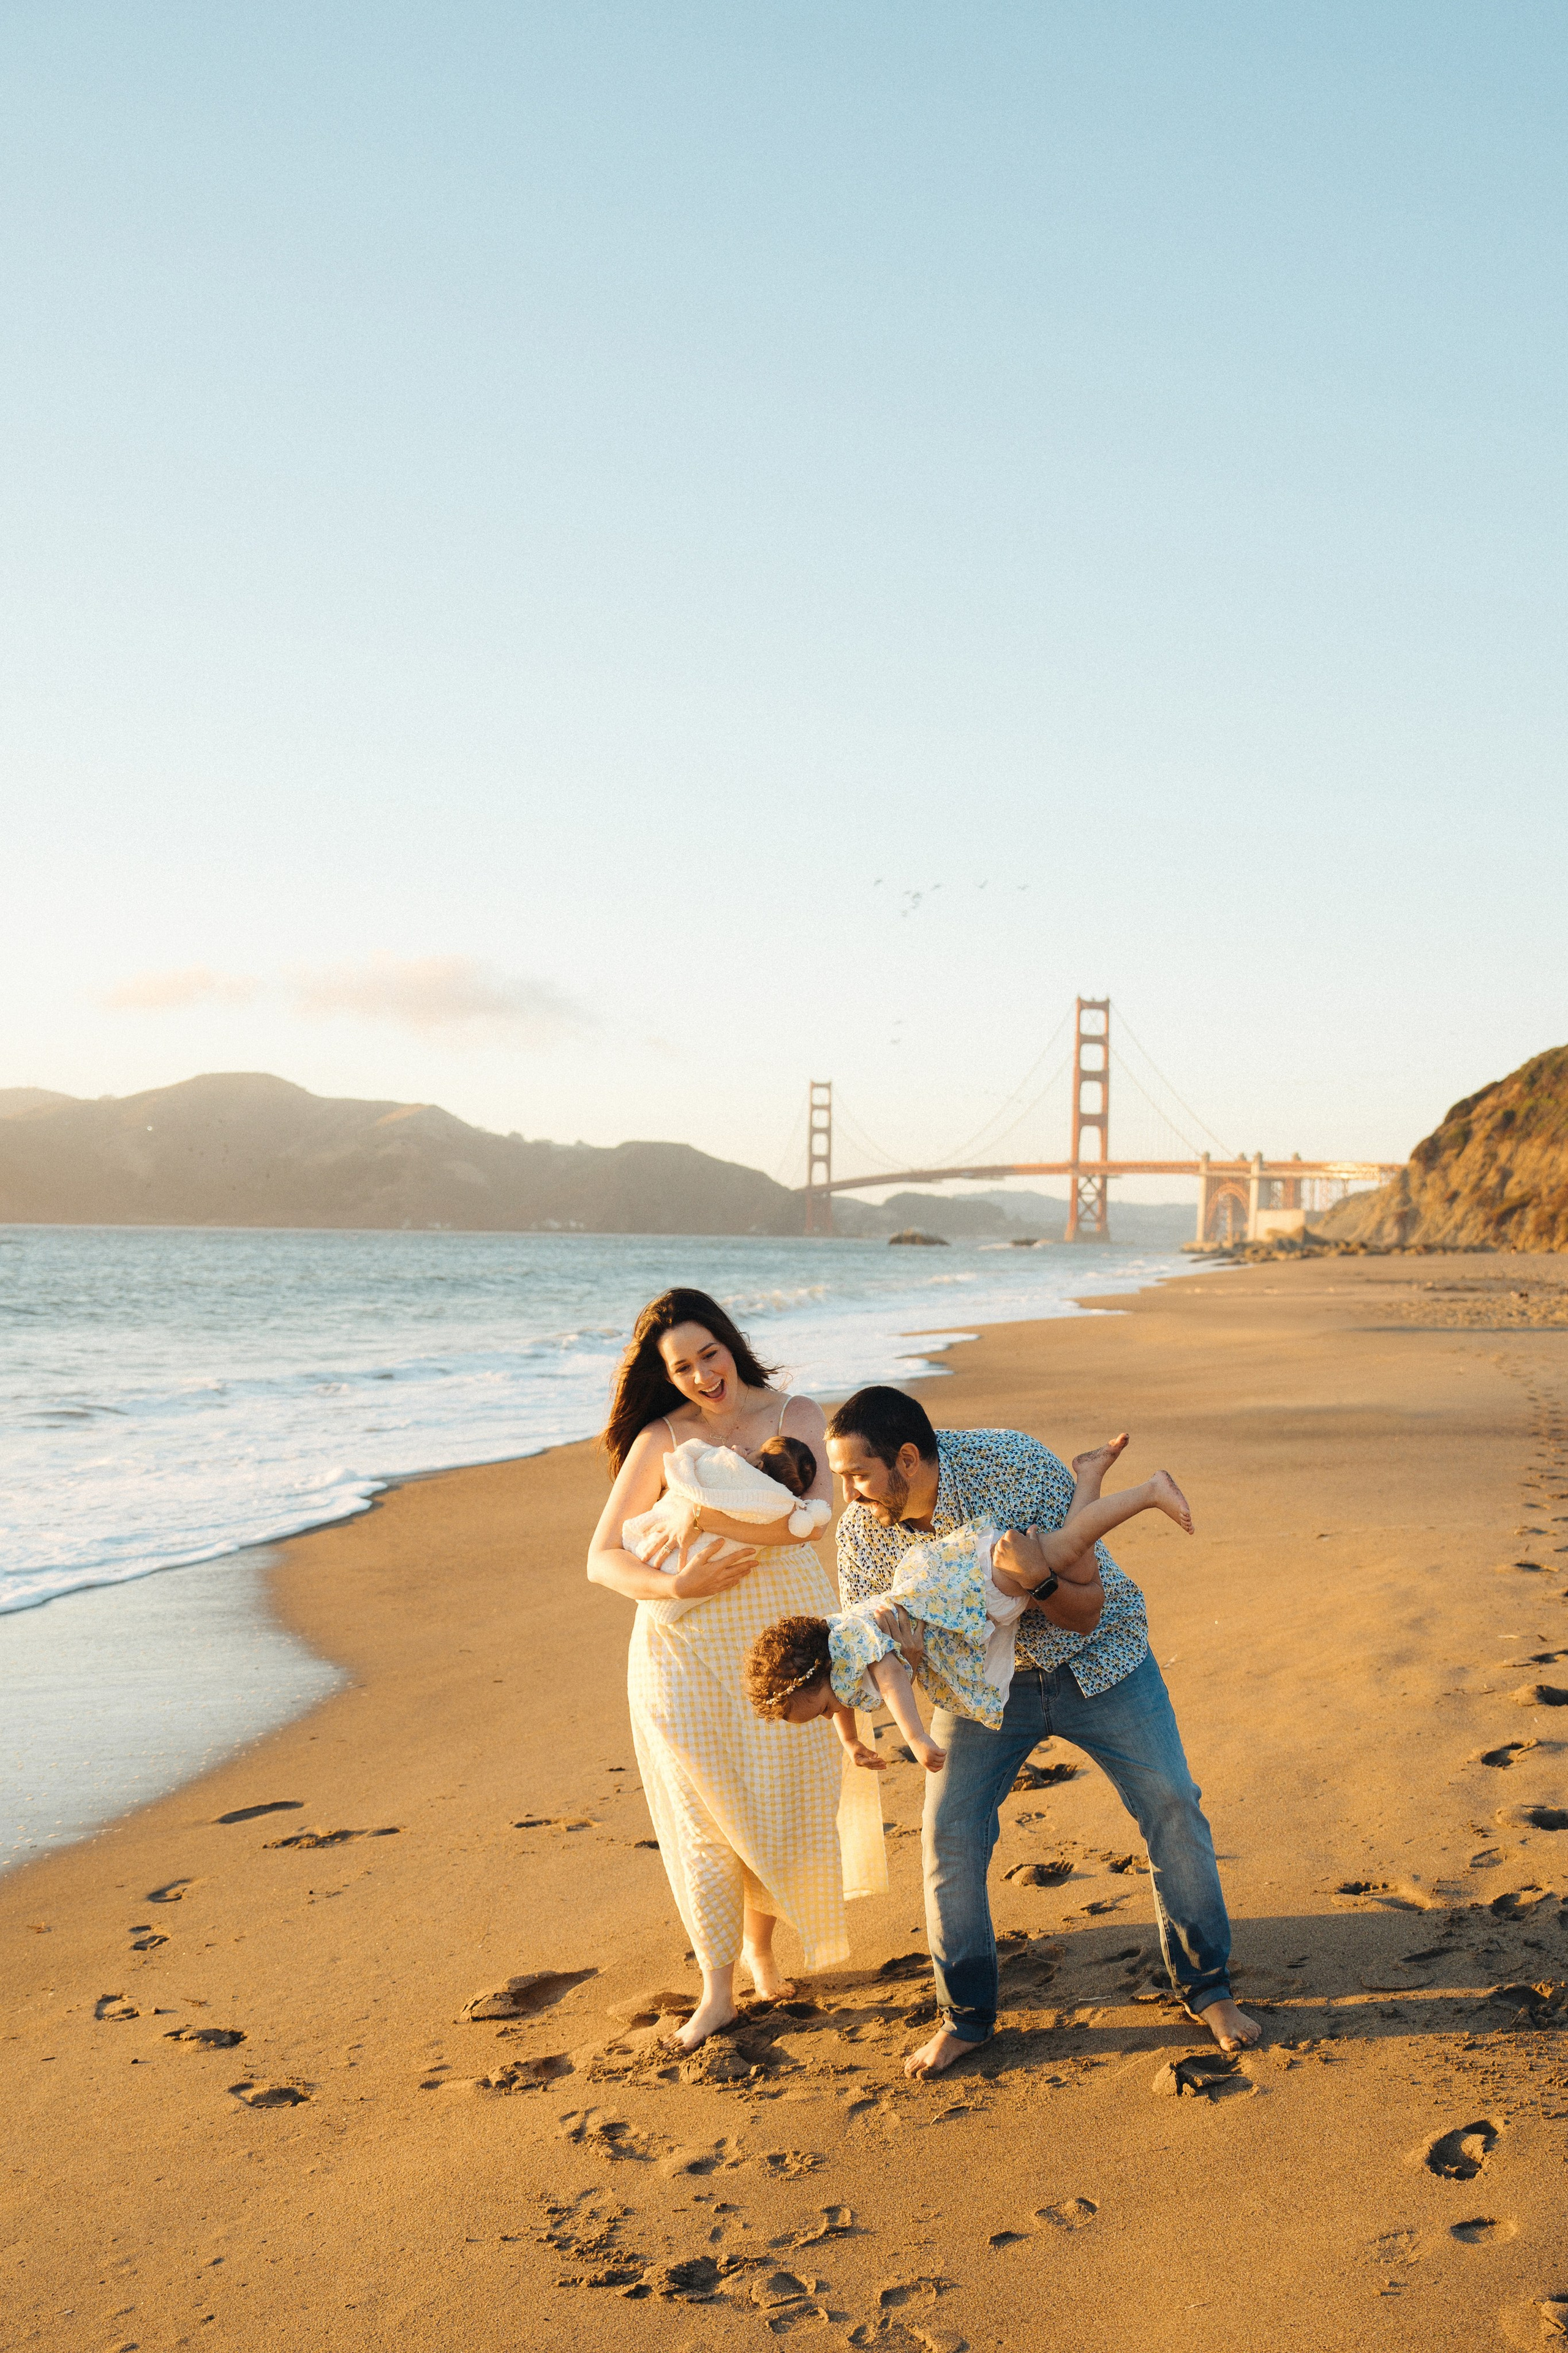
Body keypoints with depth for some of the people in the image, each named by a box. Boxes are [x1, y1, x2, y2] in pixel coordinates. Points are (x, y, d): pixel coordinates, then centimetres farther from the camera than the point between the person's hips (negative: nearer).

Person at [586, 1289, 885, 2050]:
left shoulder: (792, 1415, -1)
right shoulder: (660, 1438, 0)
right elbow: (602, 1559, -2)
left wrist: (704, 1517, -22)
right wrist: (675, 1585, -20)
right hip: (686, 1644, 0)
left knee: (783, 1802, 8)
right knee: (705, 1815, 1)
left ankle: (759, 1940, 34)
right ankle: (716, 1987, 12)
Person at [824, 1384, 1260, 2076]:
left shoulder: (1020, 1468, -30)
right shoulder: (862, 1528, -18)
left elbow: (1087, 1611, -23)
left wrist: (1036, 1576, -44)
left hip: (1092, 1657, -2)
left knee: (1171, 1806, -6)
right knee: (950, 1831, -7)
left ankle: (1207, 1987, 13)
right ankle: (966, 2017, 11)